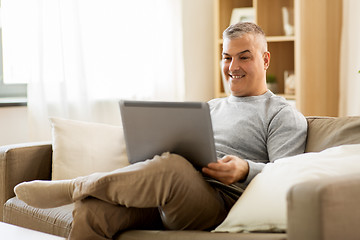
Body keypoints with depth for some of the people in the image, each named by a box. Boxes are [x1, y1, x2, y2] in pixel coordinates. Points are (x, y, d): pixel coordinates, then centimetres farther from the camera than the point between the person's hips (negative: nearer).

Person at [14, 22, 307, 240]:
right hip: (172, 194, 6)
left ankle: (70, 187, -21)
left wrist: (246, 170, -21)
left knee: (171, 167, -39)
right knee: (92, 208, -23)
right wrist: (149, 155, 6)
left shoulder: (283, 116, 11)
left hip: (221, 201, -6)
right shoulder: (210, 107, 33)